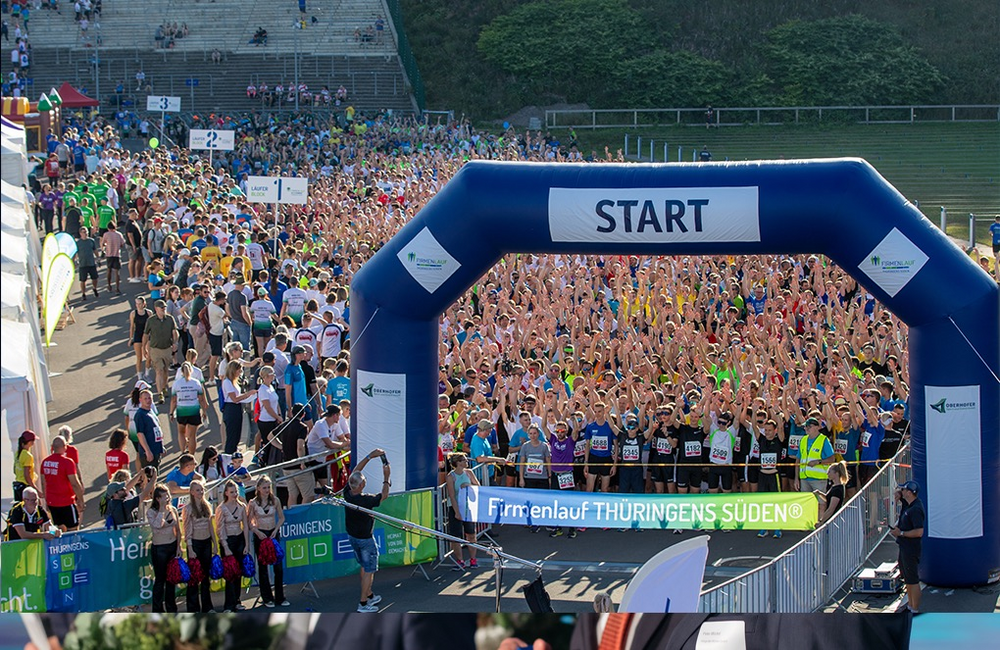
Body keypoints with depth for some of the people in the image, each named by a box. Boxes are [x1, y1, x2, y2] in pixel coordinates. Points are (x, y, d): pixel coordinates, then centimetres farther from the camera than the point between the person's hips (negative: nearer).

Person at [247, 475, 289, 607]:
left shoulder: (275, 501, 0)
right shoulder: (253, 503, -6)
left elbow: (281, 518, 9)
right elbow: (249, 522, -1)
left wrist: (276, 530, -5)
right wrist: (258, 532, -14)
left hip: (273, 534, 2)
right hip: (260, 535, -2)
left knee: (278, 566, 0)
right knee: (263, 567, 4)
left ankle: (280, 597, 10)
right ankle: (267, 598, 12)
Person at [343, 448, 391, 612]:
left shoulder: (347, 494, -14)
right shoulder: (365, 500, -31)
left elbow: (355, 472, -2)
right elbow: (384, 494, -15)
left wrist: (370, 457, -3)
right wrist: (386, 477, -7)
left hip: (352, 536, 7)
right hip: (365, 539, -7)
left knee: (364, 566, 23)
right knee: (369, 570, 5)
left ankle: (369, 595, 35)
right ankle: (363, 603, 7)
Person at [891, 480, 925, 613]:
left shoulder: (916, 509, -22)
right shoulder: (907, 504, 6)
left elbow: (919, 532, -28)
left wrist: (901, 533, -21)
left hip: (911, 548, -11)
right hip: (904, 547, 11)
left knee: (912, 579, -5)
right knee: (906, 578, 20)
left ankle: (915, 610, 0)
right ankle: (910, 605, 32)